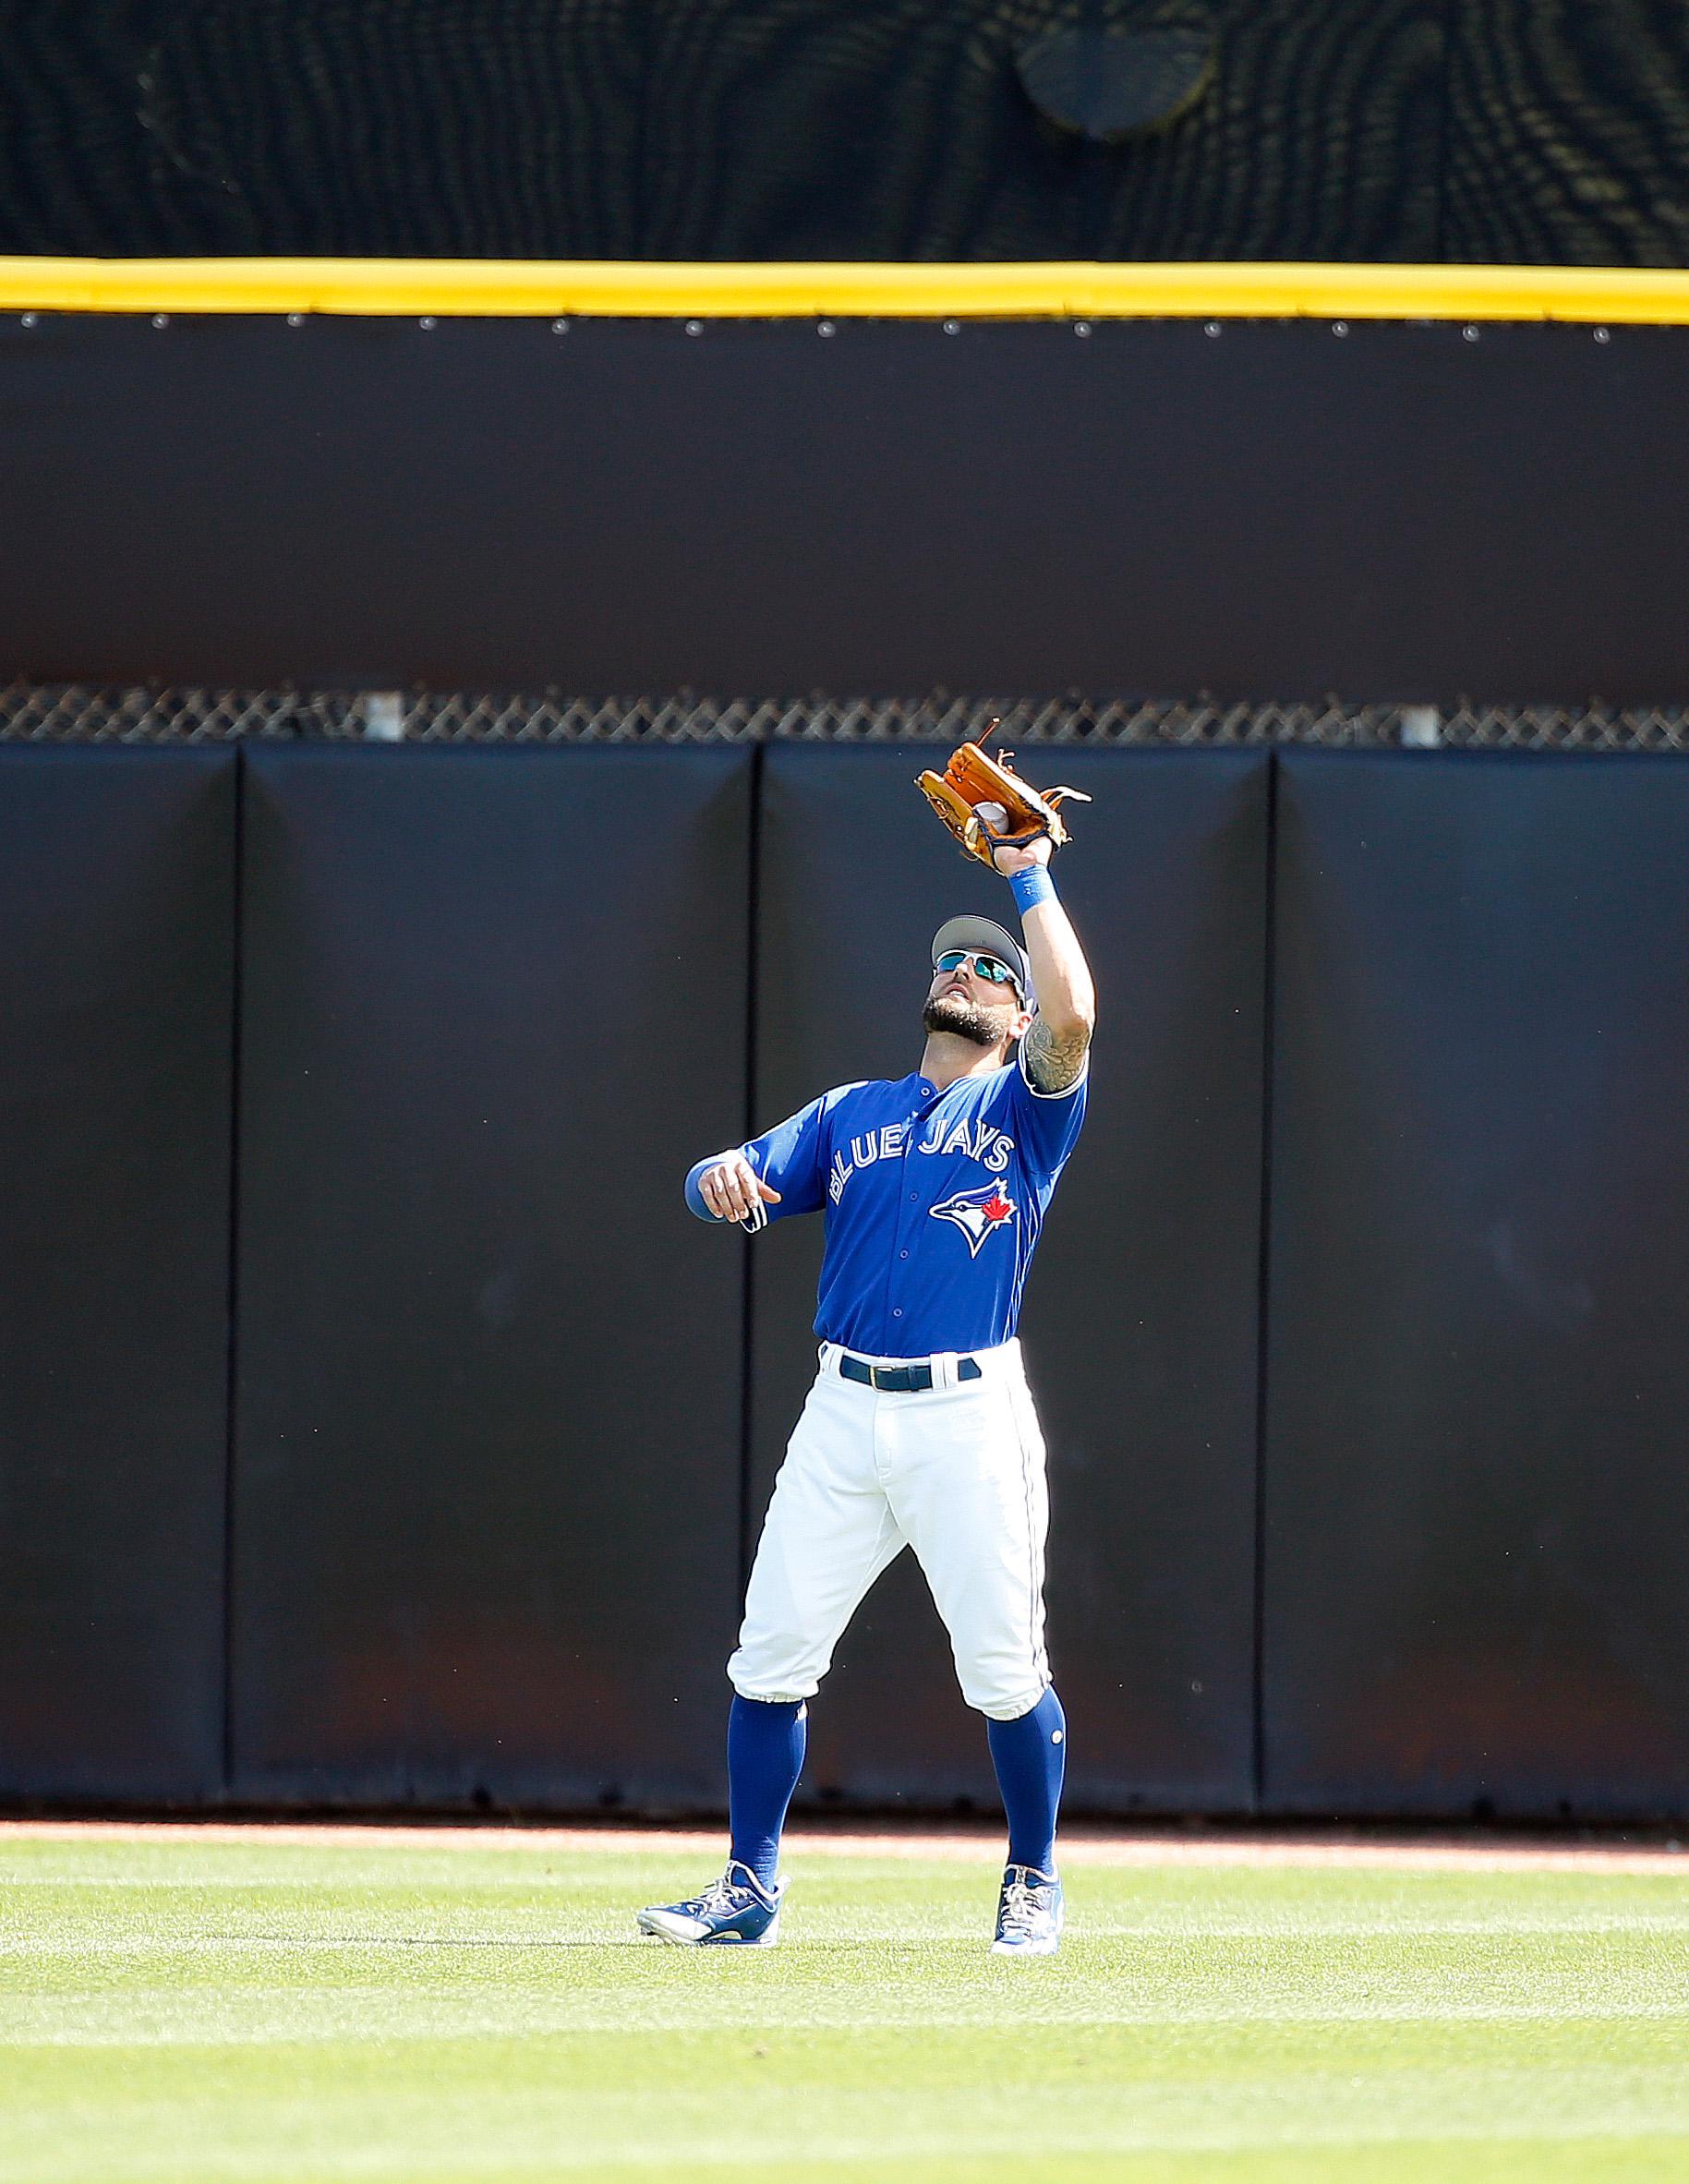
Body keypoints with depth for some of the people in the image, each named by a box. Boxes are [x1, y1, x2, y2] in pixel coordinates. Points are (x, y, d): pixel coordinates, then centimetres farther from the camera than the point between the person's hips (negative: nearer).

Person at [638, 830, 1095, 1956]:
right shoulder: (850, 1114, 20)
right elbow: (740, 1182, 11)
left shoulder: (1024, 1109, 8)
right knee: (773, 1651, -2)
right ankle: (751, 1887, 7)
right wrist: (725, 1177, -14)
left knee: (1006, 1670, -5)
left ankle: (1034, 1885, 11)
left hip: (972, 1417, -4)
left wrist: (1031, 879, -6)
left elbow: (1073, 1017, -13)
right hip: (845, 1414, 4)